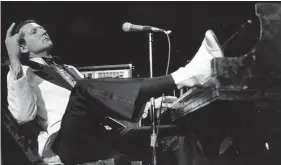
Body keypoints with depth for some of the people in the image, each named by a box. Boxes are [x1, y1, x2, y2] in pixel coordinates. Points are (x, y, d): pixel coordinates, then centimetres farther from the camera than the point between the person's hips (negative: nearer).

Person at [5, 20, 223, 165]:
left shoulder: (68, 69, 33)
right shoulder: (22, 74, 11)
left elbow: (99, 95, 27)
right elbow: (23, 114, -9)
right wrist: (14, 61, -12)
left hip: (97, 139, 7)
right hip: (65, 143, -7)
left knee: (173, 135, -2)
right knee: (84, 89, -34)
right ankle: (180, 77, -42)